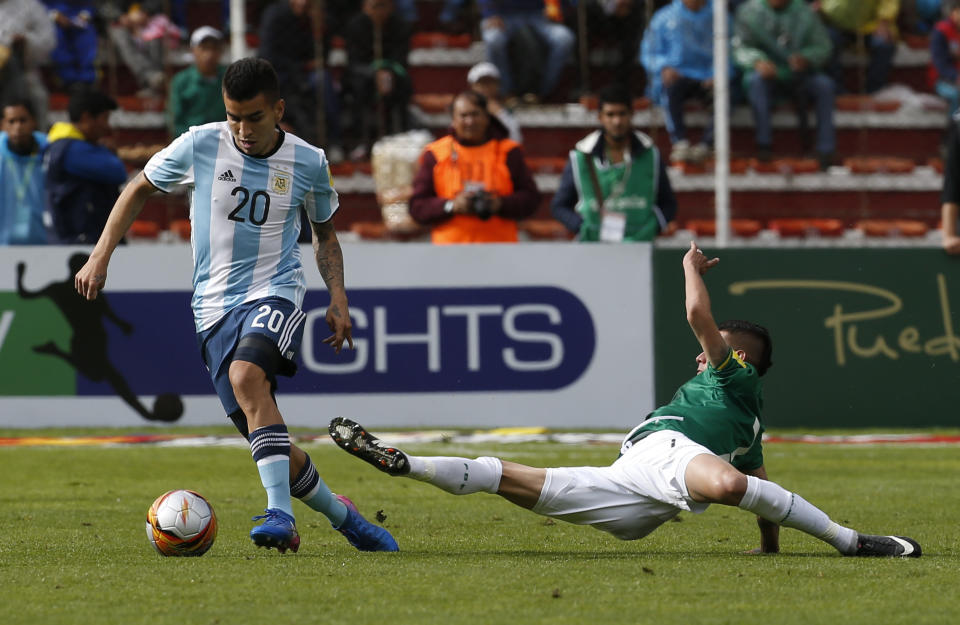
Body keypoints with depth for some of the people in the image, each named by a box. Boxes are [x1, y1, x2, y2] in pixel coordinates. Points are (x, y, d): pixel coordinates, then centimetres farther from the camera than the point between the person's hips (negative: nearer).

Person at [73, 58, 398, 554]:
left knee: (246, 375, -35)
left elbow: (325, 234, 18)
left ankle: (280, 512, -39)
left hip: (275, 293, -2)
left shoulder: (308, 162, 0)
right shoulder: (200, 146, -3)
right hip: (215, 306, 2)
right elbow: (139, 189, 12)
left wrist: (337, 298, 4)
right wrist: (101, 256, 4)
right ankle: (339, 514, 22)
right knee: (269, 445, -3)